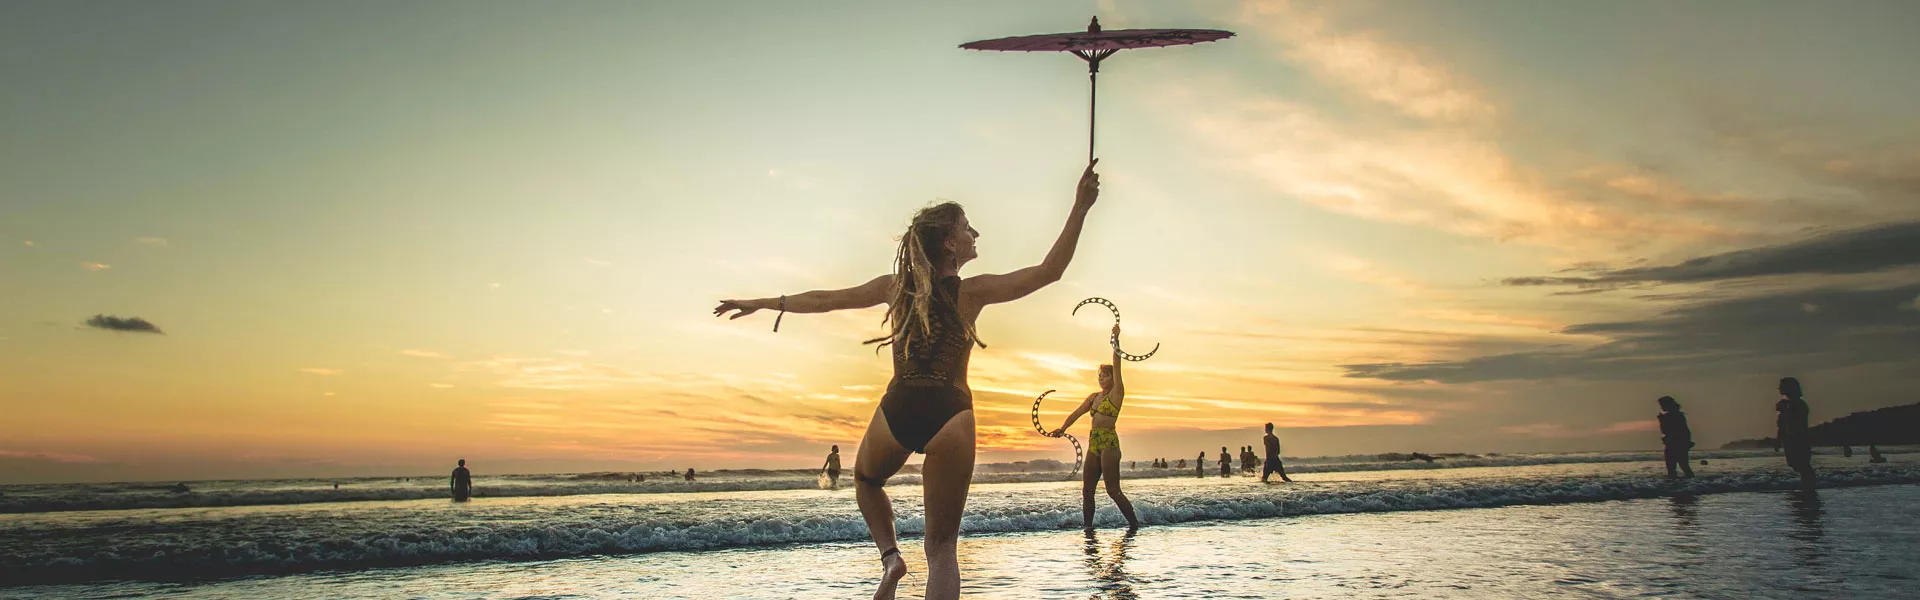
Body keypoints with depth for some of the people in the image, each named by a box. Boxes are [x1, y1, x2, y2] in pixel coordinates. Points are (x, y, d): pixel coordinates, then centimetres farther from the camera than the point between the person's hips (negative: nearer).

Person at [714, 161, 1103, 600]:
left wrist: (761, 303, 27)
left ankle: (890, 556, 11)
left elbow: (825, 300, 14)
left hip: (897, 411, 3)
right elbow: (1050, 270, -8)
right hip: (950, 416, -2)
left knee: (867, 480, 35)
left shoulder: (895, 286, 6)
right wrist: (1080, 208, -8)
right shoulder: (972, 292, -2)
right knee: (941, 545, 4)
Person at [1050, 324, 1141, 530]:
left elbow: (1117, 366, -11)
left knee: (1113, 490, -9)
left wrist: (1116, 340, -17)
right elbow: (1077, 413, 8)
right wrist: (1063, 428, -8)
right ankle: (1088, 527, 11)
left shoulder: (1117, 393, -2)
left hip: (1109, 444, -7)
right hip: (1094, 445, 7)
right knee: (1087, 490, 5)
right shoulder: (1094, 397, 17)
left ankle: (1134, 524, -1)